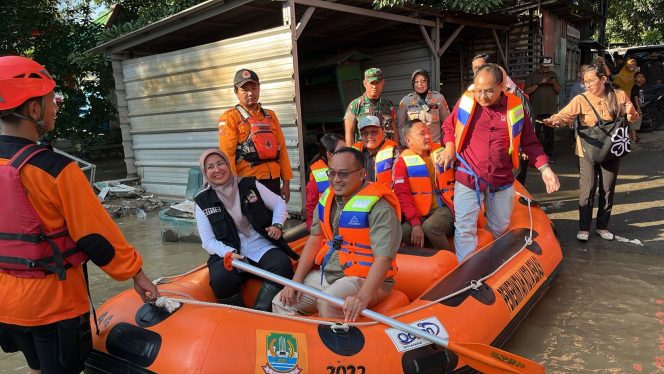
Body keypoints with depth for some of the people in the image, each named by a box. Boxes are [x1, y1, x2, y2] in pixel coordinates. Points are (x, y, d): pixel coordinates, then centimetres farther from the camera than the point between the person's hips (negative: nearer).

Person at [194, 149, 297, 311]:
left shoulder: (250, 185, 5)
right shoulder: (203, 202, 6)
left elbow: (279, 203, 13)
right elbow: (208, 241, 2)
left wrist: (277, 225, -7)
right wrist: (228, 253, -17)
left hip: (262, 248, 1)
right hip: (228, 254, 0)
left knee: (282, 264, -30)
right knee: (220, 278, -32)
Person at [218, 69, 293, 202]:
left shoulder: (270, 115, 14)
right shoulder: (230, 117, -2)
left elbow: (281, 149, 12)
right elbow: (227, 154, -10)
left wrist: (286, 182, 7)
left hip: (273, 180, 5)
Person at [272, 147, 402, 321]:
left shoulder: (378, 205, -17)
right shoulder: (328, 197, 5)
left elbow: (383, 258, -24)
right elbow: (314, 241, 10)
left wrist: (363, 297, -36)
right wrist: (296, 281, 2)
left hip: (365, 279, -7)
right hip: (326, 273, 7)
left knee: (327, 304, -33)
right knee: (281, 303, -3)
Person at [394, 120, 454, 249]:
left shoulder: (442, 151, 7)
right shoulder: (404, 161, 0)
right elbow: (403, 195, -9)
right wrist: (416, 223, -18)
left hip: (445, 208, 0)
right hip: (422, 213, 0)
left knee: (430, 226, -31)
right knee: (405, 231, -28)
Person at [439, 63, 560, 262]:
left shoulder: (515, 107, -2)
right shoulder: (466, 102, -5)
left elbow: (530, 143, 6)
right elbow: (448, 126, 12)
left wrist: (544, 168, -4)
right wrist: (450, 147, -5)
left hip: (502, 181, 2)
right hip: (468, 178, -2)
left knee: (499, 229, 17)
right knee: (465, 229, -4)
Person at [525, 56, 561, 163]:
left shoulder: (553, 75, 15)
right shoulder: (532, 76, 3)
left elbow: (558, 91, 15)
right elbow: (527, 91, -7)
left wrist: (554, 83, -4)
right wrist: (539, 83, -14)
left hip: (551, 109, 4)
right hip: (536, 110, -3)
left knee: (549, 133, 6)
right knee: (535, 133, -1)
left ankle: (549, 154, 13)